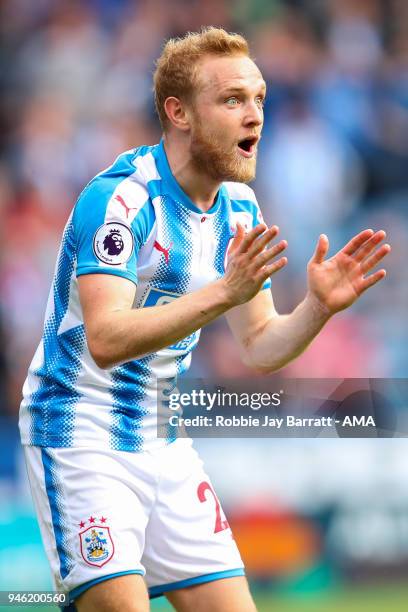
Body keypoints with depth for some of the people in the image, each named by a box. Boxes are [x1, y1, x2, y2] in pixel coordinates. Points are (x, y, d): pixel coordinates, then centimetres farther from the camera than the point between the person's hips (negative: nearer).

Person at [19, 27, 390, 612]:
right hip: (81, 433, -7)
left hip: (165, 444, 7)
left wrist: (318, 307, -12)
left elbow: (260, 347, 8)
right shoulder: (119, 198, -20)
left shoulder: (240, 210, 4)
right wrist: (222, 293, -41)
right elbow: (105, 339, -31)